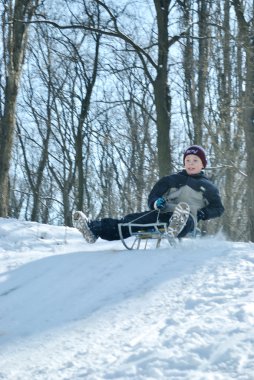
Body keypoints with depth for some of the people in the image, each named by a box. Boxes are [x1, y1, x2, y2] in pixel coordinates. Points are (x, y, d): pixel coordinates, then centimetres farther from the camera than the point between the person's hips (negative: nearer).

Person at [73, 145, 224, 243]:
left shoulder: (207, 186, 16)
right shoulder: (172, 180, 24)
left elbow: (218, 208, 16)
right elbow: (153, 196, 21)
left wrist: (203, 213, -6)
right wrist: (156, 203, -5)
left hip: (188, 218, -3)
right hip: (163, 214, 4)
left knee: (185, 220, -43)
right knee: (132, 219, -21)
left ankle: (176, 228, -80)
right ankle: (94, 229, -38)